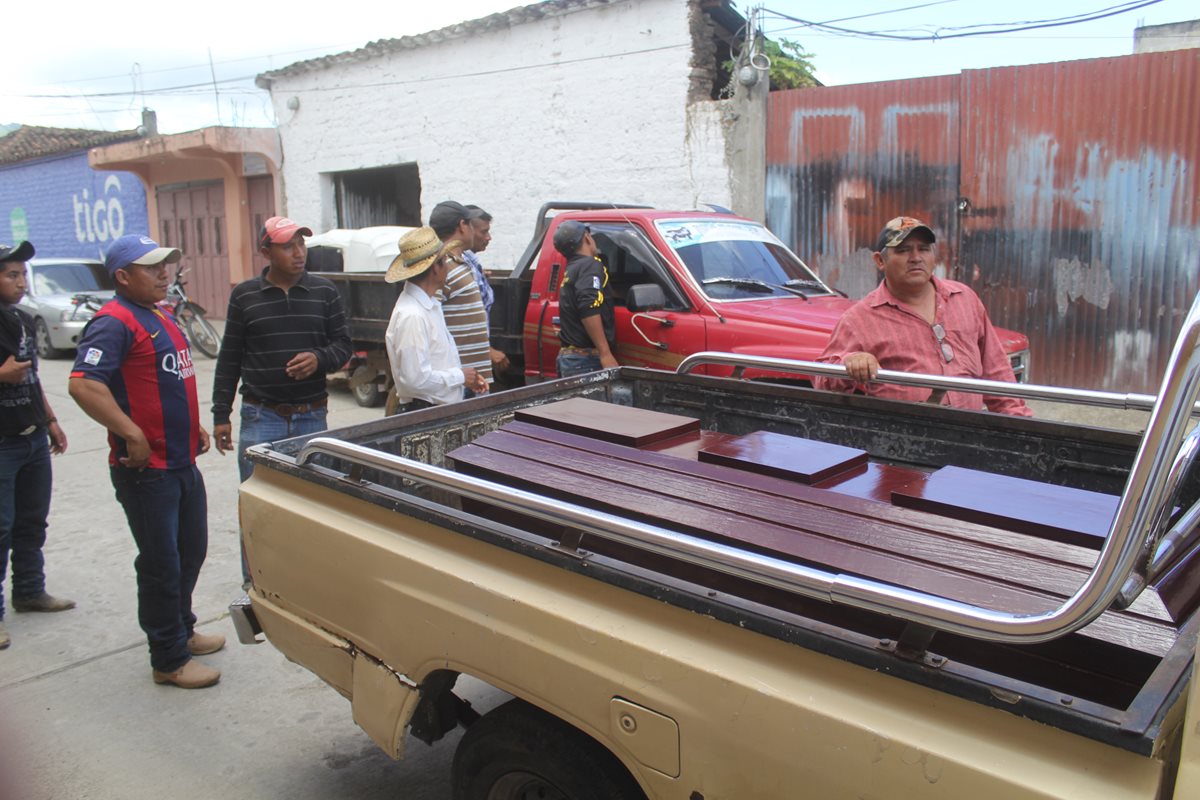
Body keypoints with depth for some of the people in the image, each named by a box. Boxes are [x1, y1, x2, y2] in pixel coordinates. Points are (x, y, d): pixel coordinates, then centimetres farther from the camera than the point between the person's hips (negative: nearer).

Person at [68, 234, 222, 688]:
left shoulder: (160, 318, 15)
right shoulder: (115, 322, -16)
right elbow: (83, 384, -29)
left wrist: (194, 427, 16)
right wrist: (134, 436, -27)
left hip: (183, 462, 9)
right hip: (146, 469, -9)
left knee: (191, 552, 21)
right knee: (161, 564, 2)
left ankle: (181, 630, 39)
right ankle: (169, 661, 15)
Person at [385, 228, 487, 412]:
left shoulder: (430, 305, 12)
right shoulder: (412, 315, -19)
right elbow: (416, 379, -24)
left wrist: (466, 375, 7)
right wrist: (460, 376, -12)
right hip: (423, 417, -9)